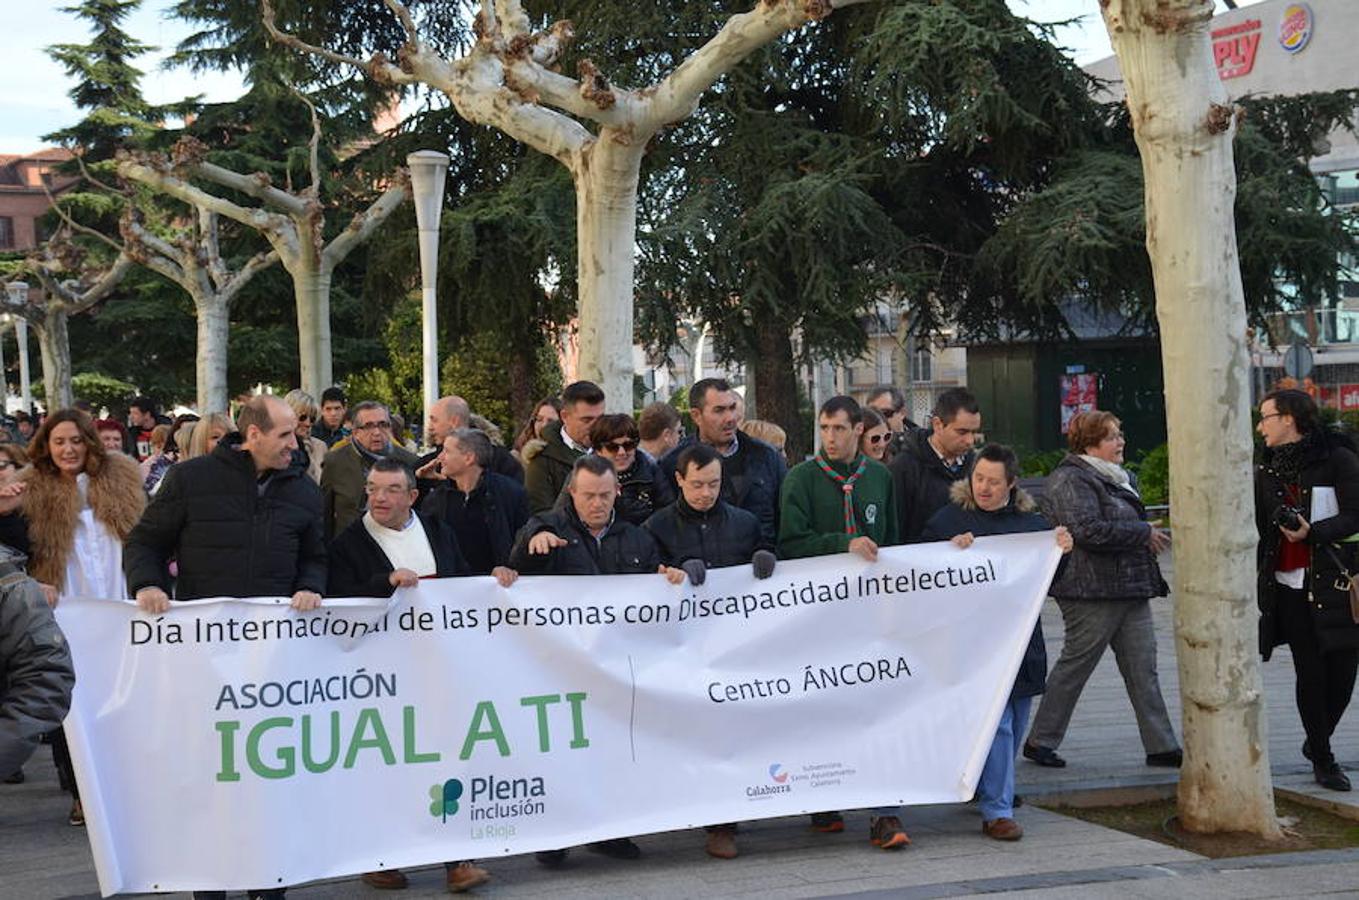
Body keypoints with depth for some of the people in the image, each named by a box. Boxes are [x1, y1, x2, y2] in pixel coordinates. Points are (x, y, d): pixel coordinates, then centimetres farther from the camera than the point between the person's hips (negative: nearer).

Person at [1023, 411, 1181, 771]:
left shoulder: (1118, 477, 18)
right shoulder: (1071, 480, -12)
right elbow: (1088, 529, -25)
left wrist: (1152, 536, 11)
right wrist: (1144, 533, -16)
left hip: (1130, 589, 9)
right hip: (1092, 592, -9)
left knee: (1142, 667, 6)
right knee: (1074, 666, -1)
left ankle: (1161, 746, 7)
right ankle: (1040, 741, 11)